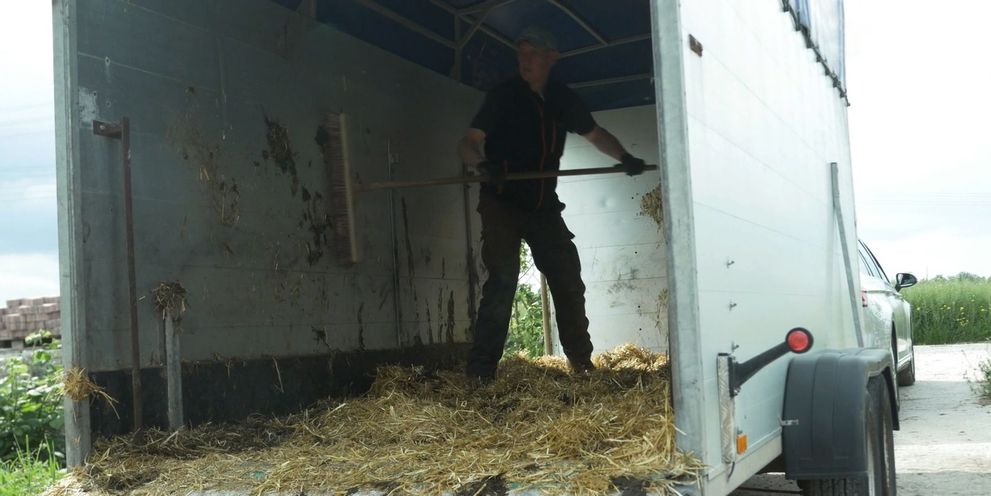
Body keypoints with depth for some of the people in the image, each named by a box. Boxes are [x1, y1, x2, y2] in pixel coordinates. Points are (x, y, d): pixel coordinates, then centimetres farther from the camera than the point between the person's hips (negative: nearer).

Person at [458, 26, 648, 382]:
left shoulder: (562, 99, 5)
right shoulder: (503, 96, -8)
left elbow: (595, 134, 18)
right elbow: (468, 144, -15)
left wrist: (624, 158, 0)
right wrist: (483, 164, -37)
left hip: (544, 205, 5)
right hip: (502, 203, -5)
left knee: (568, 277, 6)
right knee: (502, 279, -15)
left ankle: (581, 360, 22)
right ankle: (480, 371, -12)